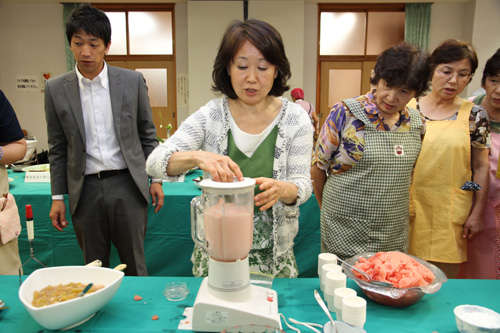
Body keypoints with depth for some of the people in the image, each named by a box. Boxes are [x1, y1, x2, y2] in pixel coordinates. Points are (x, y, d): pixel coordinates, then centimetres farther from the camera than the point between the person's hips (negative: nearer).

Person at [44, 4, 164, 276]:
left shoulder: (133, 81, 0)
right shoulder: (56, 89, 2)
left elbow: (148, 135, 5)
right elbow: (57, 149, 7)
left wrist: (155, 179, 3)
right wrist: (58, 197, 6)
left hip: (127, 185, -1)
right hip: (85, 190, 2)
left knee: (134, 265, 10)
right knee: (93, 269, 14)